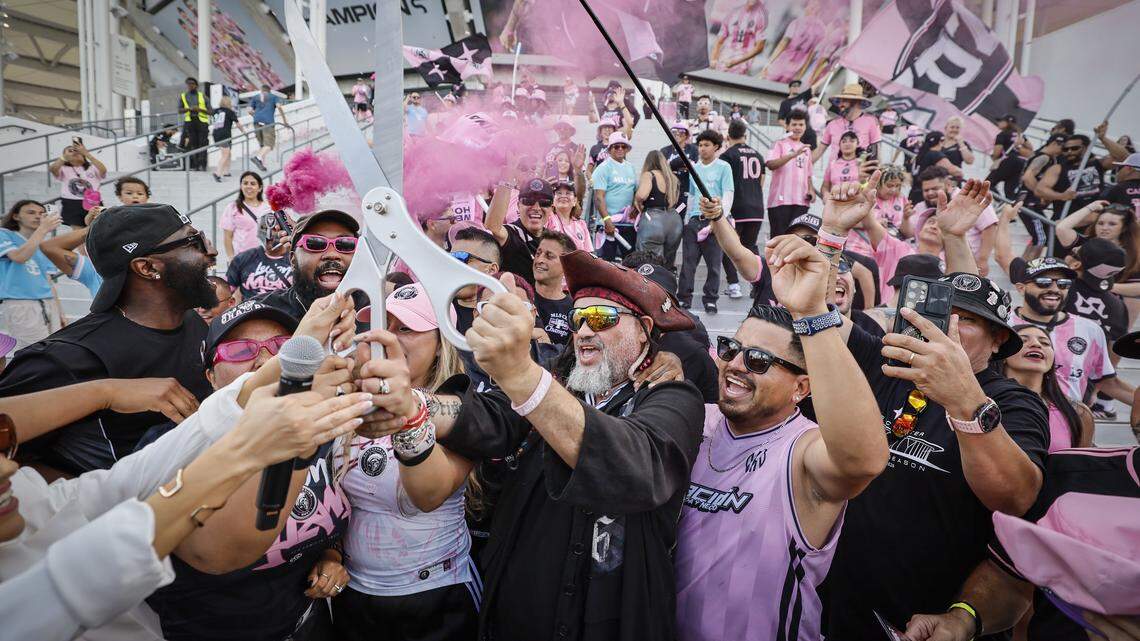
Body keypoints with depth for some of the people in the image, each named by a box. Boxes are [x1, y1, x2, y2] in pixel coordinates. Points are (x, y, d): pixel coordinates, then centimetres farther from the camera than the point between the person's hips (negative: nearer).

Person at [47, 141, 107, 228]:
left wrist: (86, 153, -19)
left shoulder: (92, 168, 10)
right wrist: (67, 154, -18)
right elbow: (52, 169, -12)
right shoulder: (64, 169, 10)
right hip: (72, 205, 0)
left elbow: (103, 170, -13)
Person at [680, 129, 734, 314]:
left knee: (714, 264, 3)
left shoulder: (723, 167, 1)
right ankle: (684, 298, 9)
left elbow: (728, 196, -5)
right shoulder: (694, 168, 15)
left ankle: (710, 299, 13)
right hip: (693, 221, 4)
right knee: (688, 262, 1)